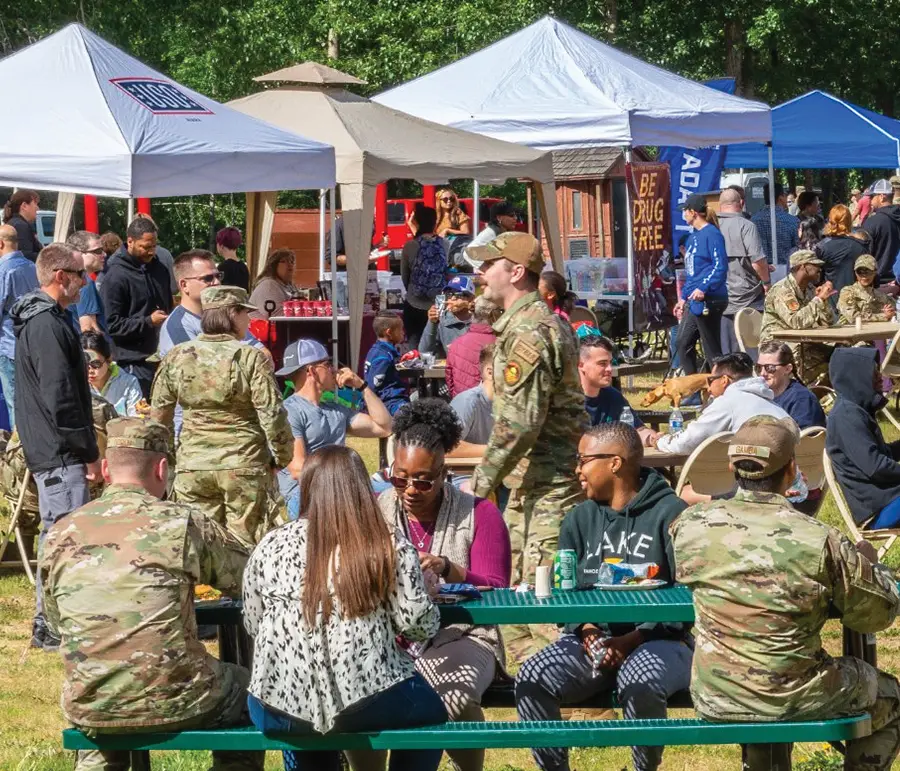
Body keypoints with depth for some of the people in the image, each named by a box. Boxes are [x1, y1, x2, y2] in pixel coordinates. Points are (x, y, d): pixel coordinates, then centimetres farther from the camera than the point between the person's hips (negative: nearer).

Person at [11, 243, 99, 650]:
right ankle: (52, 627, -6)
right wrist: (89, 452, -15)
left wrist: (86, 448, 20)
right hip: (60, 453, -11)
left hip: (51, 451, 11)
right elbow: (60, 399, -22)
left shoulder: (42, 319, 15)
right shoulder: (47, 326, -18)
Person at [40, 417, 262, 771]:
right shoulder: (182, 522, -7)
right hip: (176, 703, -3)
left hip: (90, 712, 3)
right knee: (249, 689, 27)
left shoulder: (60, 537, 1)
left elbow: (56, 622, 13)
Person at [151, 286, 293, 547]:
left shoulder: (176, 356, 3)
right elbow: (272, 413, -9)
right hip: (243, 465, -3)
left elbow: (159, 414, 8)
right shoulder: (250, 357, -8)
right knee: (244, 541, 3)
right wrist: (282, 457, 3)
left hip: (192, 465, 3)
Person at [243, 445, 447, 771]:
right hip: (366, 703, -2)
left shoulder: (271, 545, 4)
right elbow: (418, 625, -5)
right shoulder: (389, 544, -1)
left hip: (281, 709, 3)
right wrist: (426, 586, 16)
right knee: (431, 709, 29)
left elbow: (252, 625, 11)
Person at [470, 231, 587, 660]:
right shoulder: (544, 322, 17)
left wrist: (482, 482, -16)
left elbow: (520, 422, -22)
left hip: (547, 486, -11)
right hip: (533, 482, 11)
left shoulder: (527, 332, -17)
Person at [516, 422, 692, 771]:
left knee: (639, 682, -37)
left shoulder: (670, 514, -3)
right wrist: (587, 632, -10)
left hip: (658, 640, -4)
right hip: (593, 637, 5)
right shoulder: (579, 519, 15)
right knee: (532, 678, -23)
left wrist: (632, 640, -18)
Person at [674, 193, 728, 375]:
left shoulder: (712, 234, -12)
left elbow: (720, 266, -20)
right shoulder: (693, 236, 18)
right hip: (693, 302, 10)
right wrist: (683, 298, 24)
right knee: (683, 344, 13)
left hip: (709, 300, -10)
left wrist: (703, 288, -29)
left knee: (712, 349, -6)